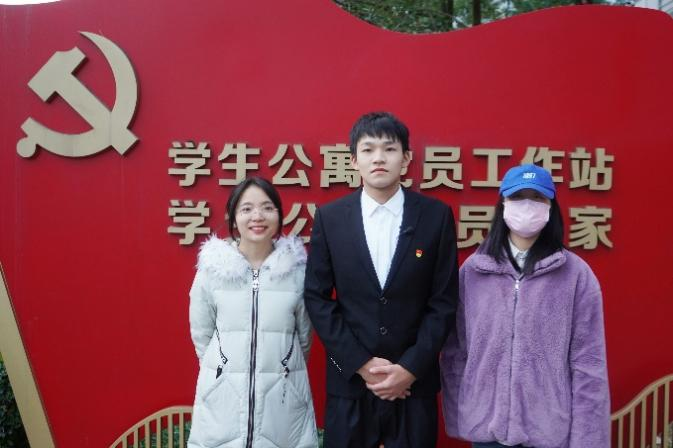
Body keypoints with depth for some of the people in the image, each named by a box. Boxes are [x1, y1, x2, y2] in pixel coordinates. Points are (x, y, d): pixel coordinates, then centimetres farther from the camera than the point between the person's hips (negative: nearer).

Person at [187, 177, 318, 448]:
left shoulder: (298, 268, -4)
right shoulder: (212, 267, -4)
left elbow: (304, 335, 9)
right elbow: (201, 334, 7)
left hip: (283, 394, 0)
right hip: (223, 394, 0)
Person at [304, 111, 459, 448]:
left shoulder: (436, 216, -2)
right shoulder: (329, 217, 0)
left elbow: (444, 301, -2)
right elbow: (316, 297, -2)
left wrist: (409, 368, -9)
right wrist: (361, 364, -9)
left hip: (415, 380, 0)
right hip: (349, 379, 1)